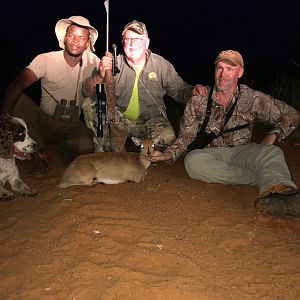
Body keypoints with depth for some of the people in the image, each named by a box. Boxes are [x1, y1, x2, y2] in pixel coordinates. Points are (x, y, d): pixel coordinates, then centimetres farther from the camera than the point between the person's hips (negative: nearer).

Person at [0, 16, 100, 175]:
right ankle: (40, 154, -12)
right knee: (19, 100, -27)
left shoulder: (92, 61, -1)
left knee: (85, 146, -34)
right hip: (44, 122, 1)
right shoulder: (45, 59, -8)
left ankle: (66, 151, 5)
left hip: (72, 126, -1)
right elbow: (17, 85, -22)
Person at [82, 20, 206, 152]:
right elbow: (88, 92, -14)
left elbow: (180, 91, 2)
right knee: (89, 105, -21)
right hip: (119, 119, 2)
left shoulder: (162, 65, -5)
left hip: (151, 120, -1)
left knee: (168, 138, -30)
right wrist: (100, 76, -37)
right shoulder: (115, 64, -6)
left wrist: (193, 91, -22)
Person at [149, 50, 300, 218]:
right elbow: (186, 136, 5)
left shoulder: (252, 99, 0)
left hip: (242, 152, 0)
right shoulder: (198, 101, 2)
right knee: (192, 161, -34)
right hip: (210, 153, 1)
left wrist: (274, 135, -7)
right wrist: (169, 154, -12)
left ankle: (278, 191, -65)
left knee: (272, 153, -30)